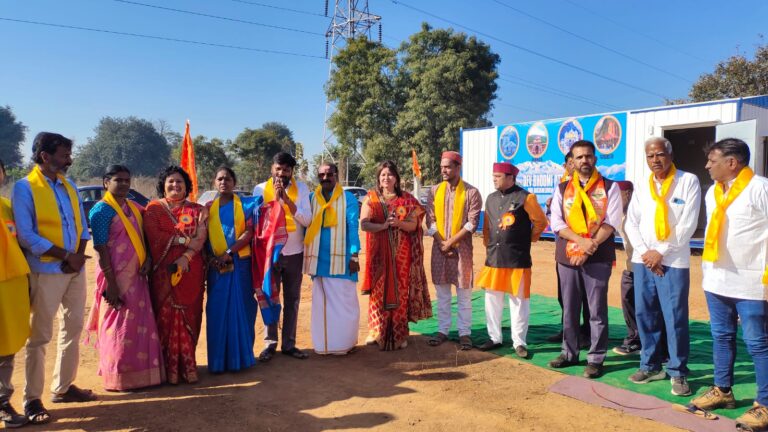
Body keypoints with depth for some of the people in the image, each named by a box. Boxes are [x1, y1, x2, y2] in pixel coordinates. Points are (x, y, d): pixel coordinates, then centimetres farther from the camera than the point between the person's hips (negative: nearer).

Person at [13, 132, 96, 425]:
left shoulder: (69, 186, 10)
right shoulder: (24, 187, -8)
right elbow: (26, 235, -14)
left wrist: (79, 255, -7)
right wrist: (66, 256, -15)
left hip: (76, 269, 6)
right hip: (46, 271, -6)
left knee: (73, 329, 13)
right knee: (40, 336, 1)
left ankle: (63, 387, 26)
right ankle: (32, 400, 12)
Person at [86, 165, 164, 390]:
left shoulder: (134, 208, 12)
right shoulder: (101, 210, -8)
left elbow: (144, 236, 19)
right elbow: (101, 249, -13)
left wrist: (148, 258, -1)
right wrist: (110, 283, -17)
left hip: (137, 276, 7)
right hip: (117, 278, -7)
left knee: (141, 325, 10)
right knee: (119, 328, 1)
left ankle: (140, 373, 21)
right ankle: (118, 378, 13)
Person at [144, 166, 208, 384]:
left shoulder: (197, 210, 11)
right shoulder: (153, 209, 8)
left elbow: (201, 238, -2)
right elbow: (154, 236, -7)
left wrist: (186, 257, -17)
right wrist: (187, 240, -11)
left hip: (191, 271, 1)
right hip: (163, 272, -1)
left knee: (189, 316, 2)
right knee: (167, 316, -3)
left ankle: (187, 365, 11)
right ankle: (170, 367, 4)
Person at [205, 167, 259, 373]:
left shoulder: (245, 204, 4)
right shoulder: (209, 207, 11)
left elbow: (249, 232, -6)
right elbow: (203, 236, 9)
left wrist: (228, 253, -15)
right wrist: (210, 257, -8)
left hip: (240, 263, -2)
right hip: (216, 265, 2)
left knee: (241, 307, 1)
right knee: (217, 310, 1)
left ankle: (240, 356, 12)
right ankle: (218, 359, 9)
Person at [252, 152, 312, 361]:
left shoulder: (301, 188, -1)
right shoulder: (260, 189, -2)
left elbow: (306, 220, -11)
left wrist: (287, 199, -19)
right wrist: (275, 198, -15)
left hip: (294, 253, 1)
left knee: (292, 299, 8)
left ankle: (289, 343, 17)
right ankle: (270, 343, 17)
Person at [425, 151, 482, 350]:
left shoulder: (471, 192, -3)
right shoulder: (435, 190, 6)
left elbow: (472, 223, -9)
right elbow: (430, 220, 2)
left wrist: (451, 242, -13)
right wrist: (442, 243, -9)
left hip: (462, 248, -3)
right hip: (439, 248, 3)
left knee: (464, 293, 3)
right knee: (442, 292, 9)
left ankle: (464, 333, 12)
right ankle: (442, 330, 18)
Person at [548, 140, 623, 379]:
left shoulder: (609, 187, 3)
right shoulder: (562, 189, 9)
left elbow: (612, 222, -6)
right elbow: (556, 222, 0)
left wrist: (590, 247, -15)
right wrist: (581, 241, -14)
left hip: (598, 257, -3)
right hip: (567, 256, 3)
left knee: (597, 310, 2)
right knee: (569, 309, 10)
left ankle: (595, 359, 11)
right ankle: (569, 353, 23)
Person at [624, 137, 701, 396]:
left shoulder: (688, 181, -2)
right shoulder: (643, 186, 11)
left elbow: (688, 224, -8)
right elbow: (631, 222, 7)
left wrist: (661, 252, -10)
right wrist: (644, 251, -7)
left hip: (673, 261, -4)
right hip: (642, 260, 5)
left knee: (675, 318, -3)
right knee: (645, 314, 8)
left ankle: (678, 372, 10)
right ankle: (651, 365, 21)